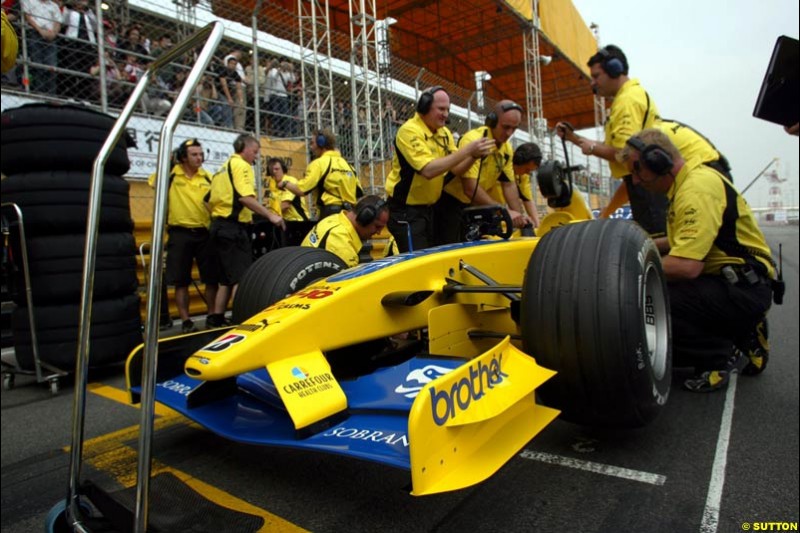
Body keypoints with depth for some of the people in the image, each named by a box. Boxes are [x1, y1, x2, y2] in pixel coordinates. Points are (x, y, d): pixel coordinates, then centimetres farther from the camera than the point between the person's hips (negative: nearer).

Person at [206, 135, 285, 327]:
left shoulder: (223, 168, 22)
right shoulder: (241, 165, -6)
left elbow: (210, 199, 20)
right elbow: (245, 197, -21)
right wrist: (270, 215, -22)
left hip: (219, 225, 10)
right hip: (233, 227, -10)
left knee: (227, 278, 13)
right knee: (241, 277, -9)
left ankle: (215, 320, 16)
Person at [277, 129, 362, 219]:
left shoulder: (319, 163, -5)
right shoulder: (346, 163, 14)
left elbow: (301, 190, -12)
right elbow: (359, 194, 12)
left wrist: (285, 183, 7)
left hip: (330, 213, -7)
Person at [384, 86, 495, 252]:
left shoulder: (444, 133, 6)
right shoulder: (409, 131, -18)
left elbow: (456, 170, 2)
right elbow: (428, 170, -30)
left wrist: (474, 156, -18)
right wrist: (467, 150, -30)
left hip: (429, 207, 8)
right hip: (406, 210, -8)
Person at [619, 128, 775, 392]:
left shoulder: (696, 188, -21)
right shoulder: (689, 180, 11)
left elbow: (686, 266, -30)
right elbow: (694, 238, 21)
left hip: (743, 288, -10)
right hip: (729, 279, 10)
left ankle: (723, 356, -4)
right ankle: (741, 335, 16)